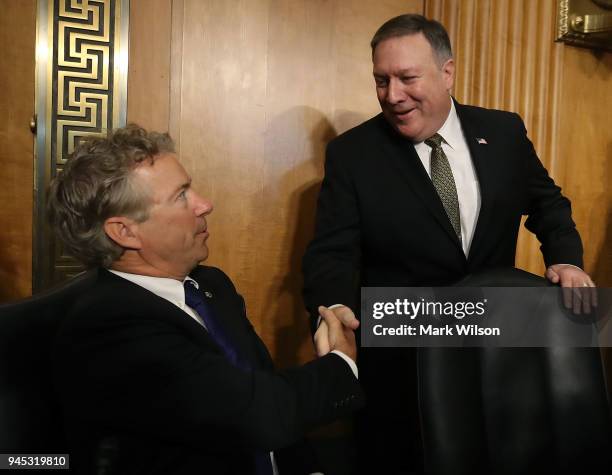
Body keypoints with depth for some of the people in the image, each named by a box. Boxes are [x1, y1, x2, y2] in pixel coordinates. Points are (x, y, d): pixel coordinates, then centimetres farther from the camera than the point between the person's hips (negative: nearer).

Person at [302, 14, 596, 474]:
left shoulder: (504, 132, -1)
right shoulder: (351, 153, -9)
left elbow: (546, 201, 12)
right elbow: (333, 250, -13)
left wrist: (566, 257, -7)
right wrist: (334, 308, -34)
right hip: (397, 357, -2)